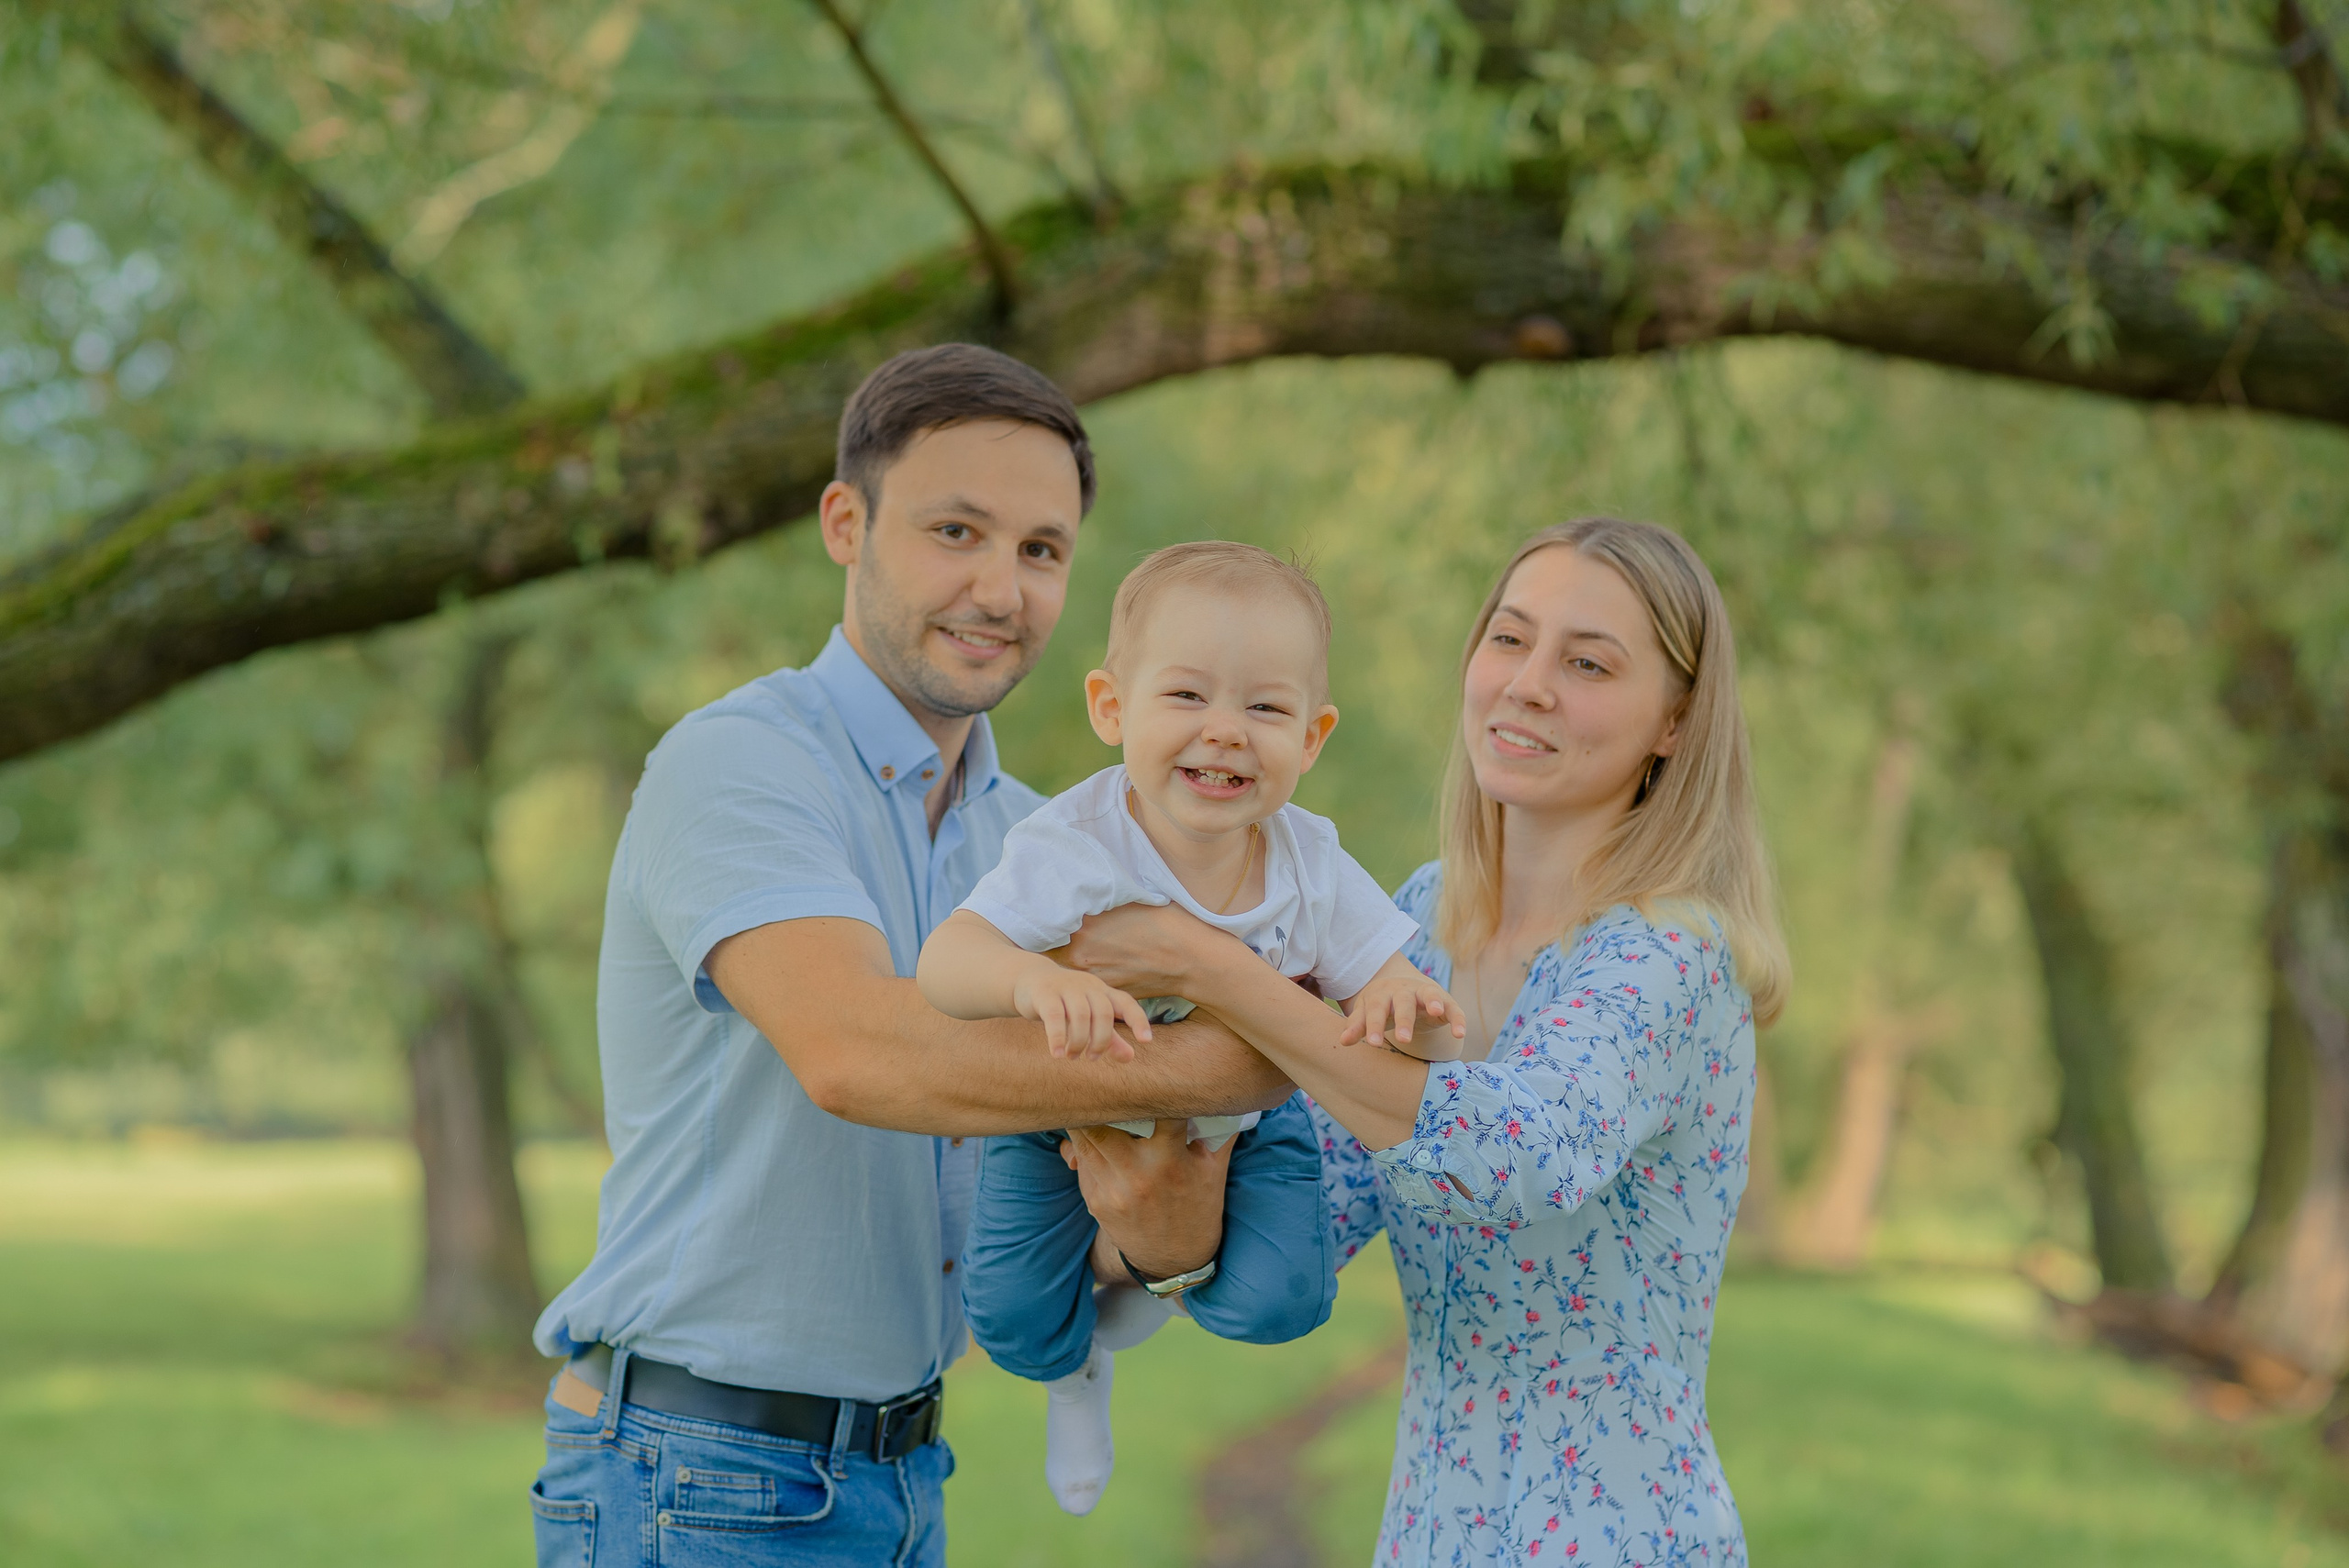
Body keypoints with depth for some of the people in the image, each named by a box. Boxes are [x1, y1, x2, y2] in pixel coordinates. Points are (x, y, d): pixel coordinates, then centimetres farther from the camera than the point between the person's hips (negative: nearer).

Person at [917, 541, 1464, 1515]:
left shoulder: (1311, 869, -24)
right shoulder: (1074, 852, -35)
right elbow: (943, 962, -43)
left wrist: (1405, 1008, -45)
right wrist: (1033, 980, -66)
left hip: (1244, 1115, 2)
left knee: (1279, 1302, -12)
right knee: (1014, 1322, -10)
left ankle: (1150, 1286, 25)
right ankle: (1077, 1362, 32)